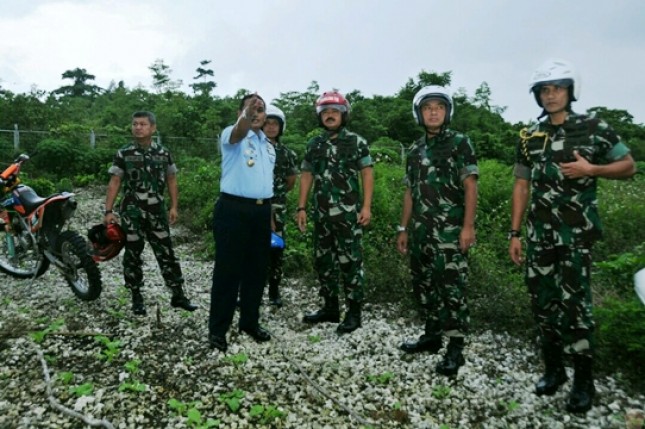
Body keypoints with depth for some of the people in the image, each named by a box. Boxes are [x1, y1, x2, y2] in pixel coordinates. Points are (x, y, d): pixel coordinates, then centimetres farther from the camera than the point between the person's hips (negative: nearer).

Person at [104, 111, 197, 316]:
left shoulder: (163, 153, 5)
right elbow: (114, 183, 0)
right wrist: (108, 211, -6)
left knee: (166, 253, 3)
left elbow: (171, 181, 9)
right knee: (133, 255, 6)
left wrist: (174, 207, 2)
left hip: (157, 211, 1)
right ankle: (137, 298, 19)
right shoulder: (123, 153, 1)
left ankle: (178, 295, 11)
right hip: (132, 212, -1)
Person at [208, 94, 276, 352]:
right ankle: (218, 329, 11)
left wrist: (270, 217, 20)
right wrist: (247, 113, -51)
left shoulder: (268, 144, 18)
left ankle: (250, 322, 27)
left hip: (262, 210, 7)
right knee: (228, 270, -1)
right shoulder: (232, 135, -3)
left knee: (257, 269, 12)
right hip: (234, 209, -7)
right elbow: (239, 132, -30)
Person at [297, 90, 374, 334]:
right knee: (323, 261, 11)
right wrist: (301, 208, 6)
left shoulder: (356, 142, -1)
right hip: (322, 214, 6)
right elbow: (306, 176, 12)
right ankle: (330, 307, 25)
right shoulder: (314, 145, 11)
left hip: (348, 214, -5)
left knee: (350, 262, -2)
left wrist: (366, 207, -13)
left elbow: (367, 174, -4)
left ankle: (354, 312, 9)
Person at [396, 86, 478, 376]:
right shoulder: (414, 150, 14)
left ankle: (455, 349, 6)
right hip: (421, 231, 6)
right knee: (424, 285, 13)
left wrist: (468, 226, -16)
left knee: (452, 288, -4)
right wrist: (403, 228, 14)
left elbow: (470, 187, -7)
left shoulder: (460, 143, -1)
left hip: (450, 230, -6)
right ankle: (432, 336, 29)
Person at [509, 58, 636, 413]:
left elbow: (628, 166, 7)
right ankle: (553, 368, 25)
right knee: (542, 302, 9)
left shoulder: (595, 129, -1)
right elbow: (522, 186, 9)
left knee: (573, 304, -4)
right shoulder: (530, 138, 8)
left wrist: (591, 170, -14)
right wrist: (514, 233, 5)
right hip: (539, 233, 4)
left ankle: (584, 380, 13)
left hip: (577, 232, -4)